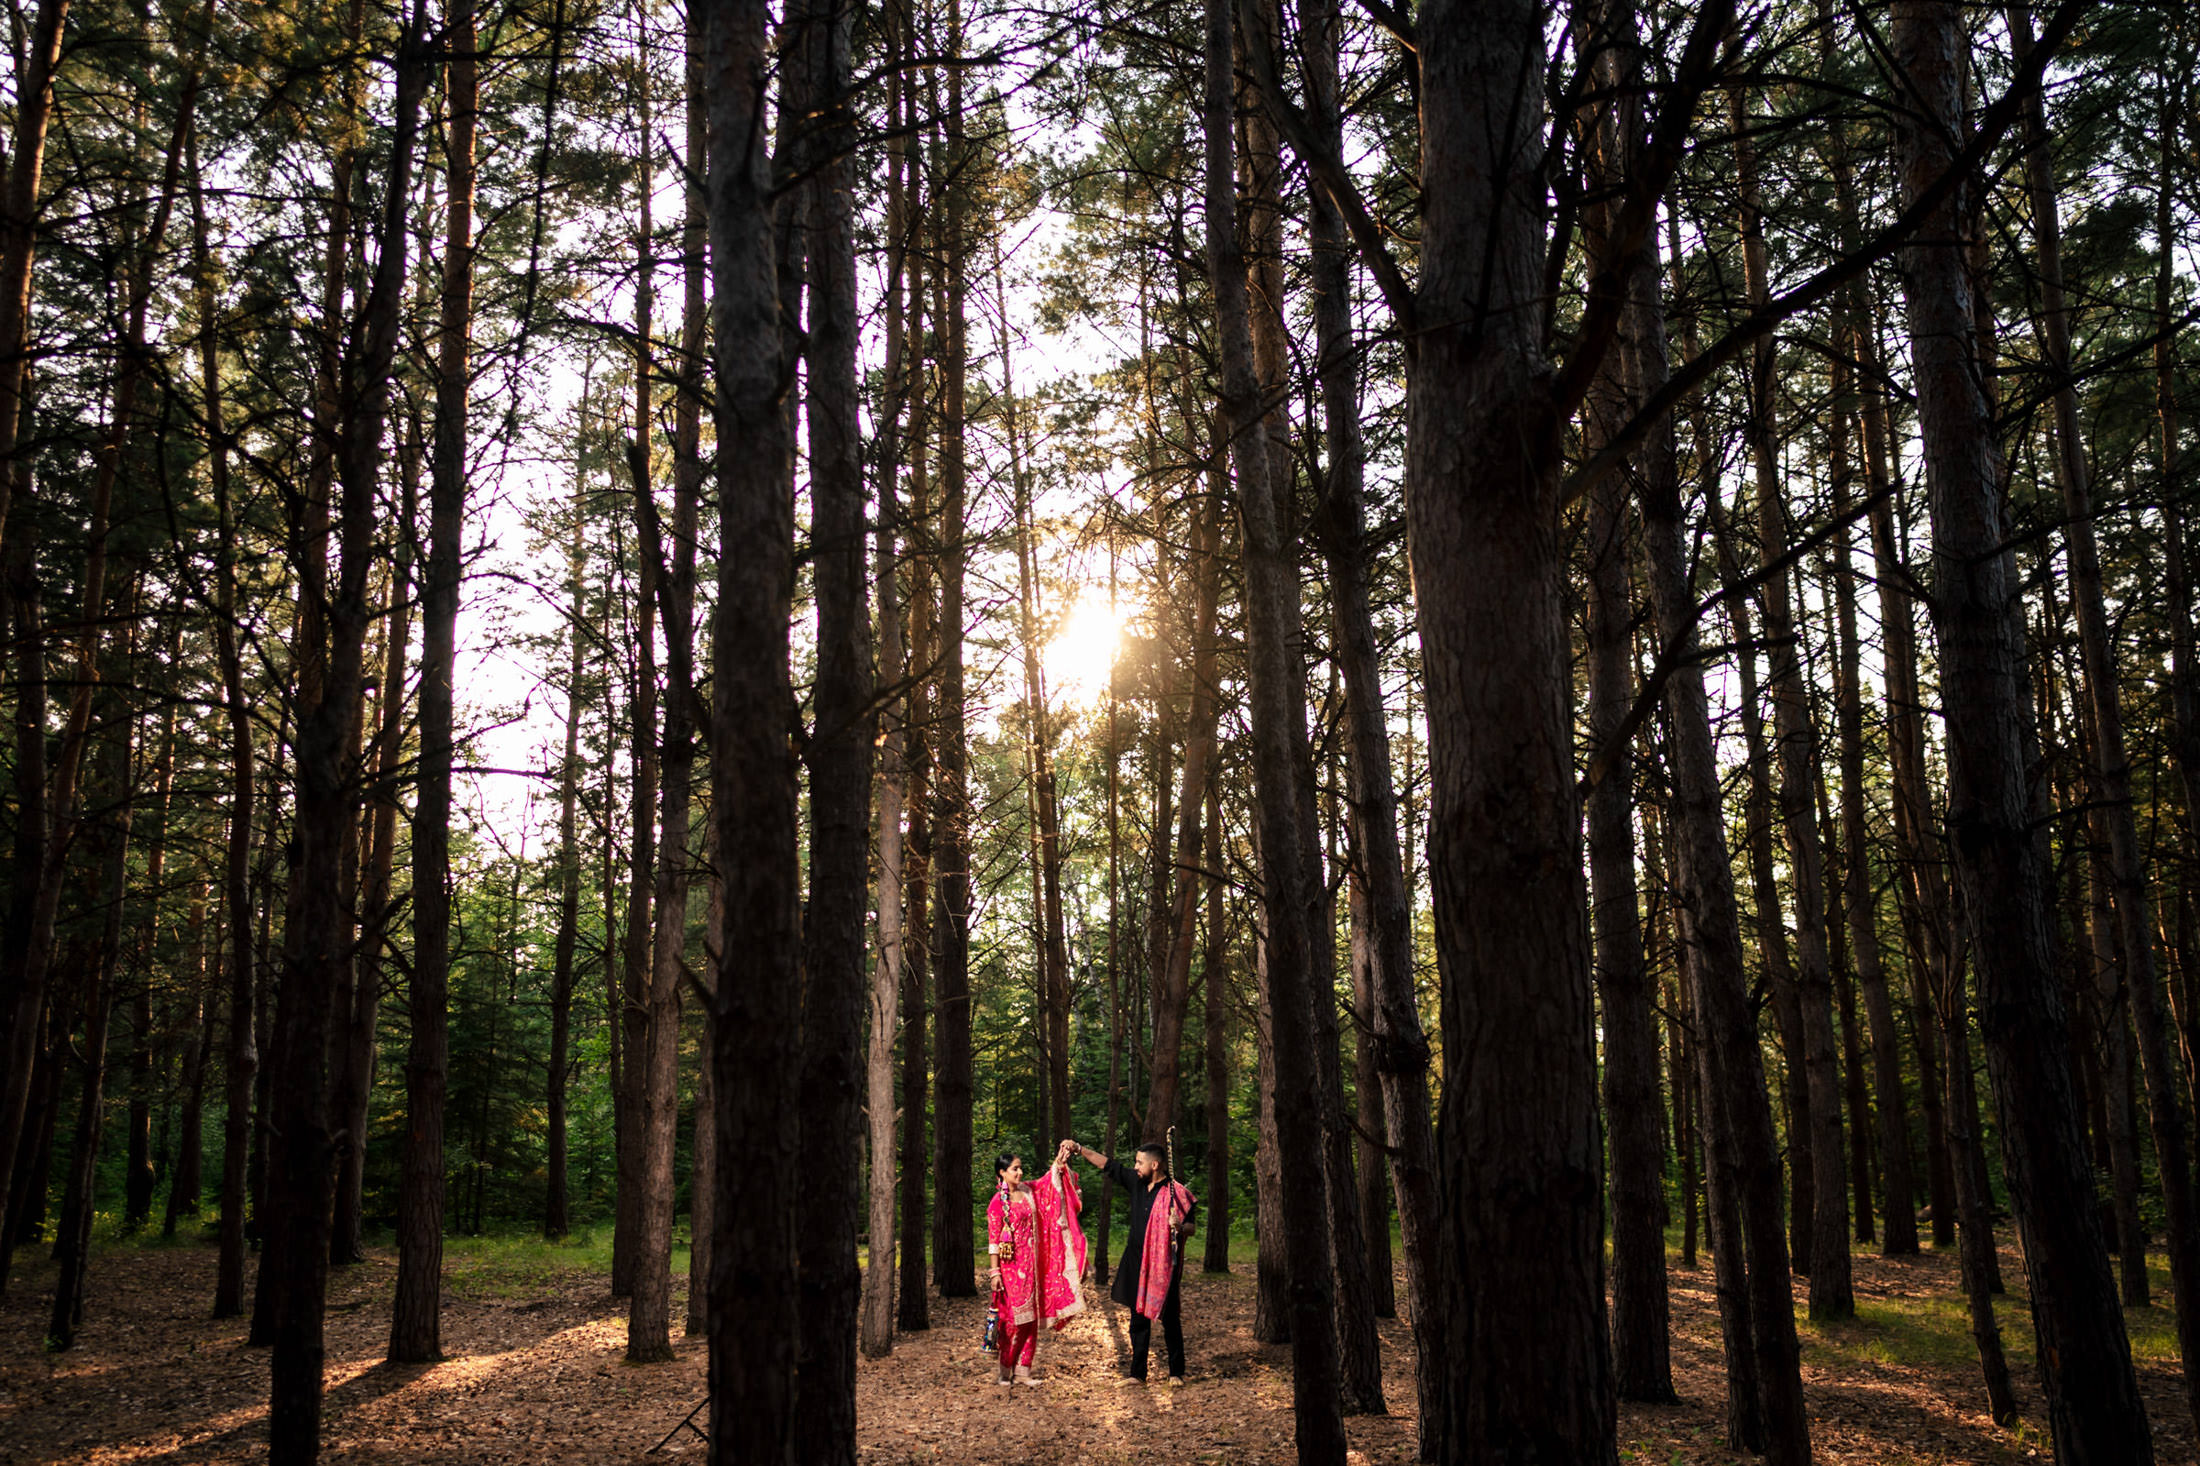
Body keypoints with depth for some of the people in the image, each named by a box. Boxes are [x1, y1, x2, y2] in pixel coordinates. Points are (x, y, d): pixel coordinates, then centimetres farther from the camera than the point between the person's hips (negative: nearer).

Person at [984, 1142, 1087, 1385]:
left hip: (1030, 1265, 6)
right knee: (1013, 1318, -2)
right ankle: (1007, 1371, 11)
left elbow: (1050, 1180, 19)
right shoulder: (998, 1202, -10)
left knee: (1030, 1318, 6)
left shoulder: (1028, 1191, 6)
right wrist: (995, 1272, -14)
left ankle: (1024, 1371, 13)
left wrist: (1060, 1161, 1)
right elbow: (993, 1239, -10)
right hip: (1011, 1266, -6)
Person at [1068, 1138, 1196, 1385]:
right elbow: (1106, 1164, 13)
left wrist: (1179, 1226, -27)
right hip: (1136, 1263, 6)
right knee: (1139, 1319, 10)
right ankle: (1137, 1374, 17)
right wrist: (1079, 1149, 10)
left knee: (1170, 1320, 2)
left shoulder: (1176, 1193, -10)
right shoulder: (1136, 1182, 6)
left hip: (1164, 1266, -6)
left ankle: (1176, 1373, 14)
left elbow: (1191, 1227, -5)